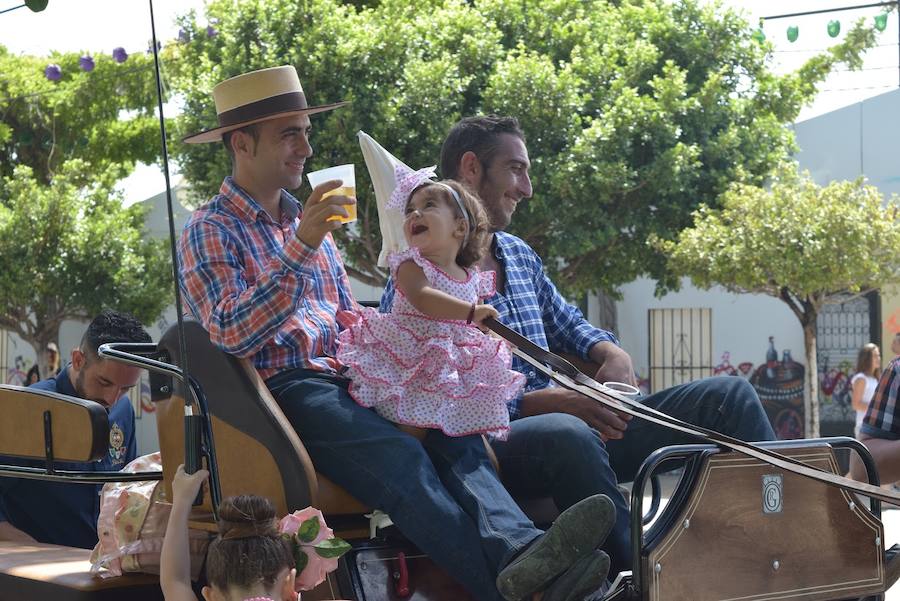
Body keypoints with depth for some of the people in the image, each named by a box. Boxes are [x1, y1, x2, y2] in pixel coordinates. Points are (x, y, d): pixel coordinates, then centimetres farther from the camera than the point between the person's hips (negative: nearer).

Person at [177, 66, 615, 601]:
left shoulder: (307, 222, 25)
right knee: (398, 454, -33)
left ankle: (519, 550, -47)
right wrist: (300, 249, -22)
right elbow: (233, 335, -16)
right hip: (281, 388, -7)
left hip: (342, 380, 7)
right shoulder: (211, 232, 2)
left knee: (451, 432, -23)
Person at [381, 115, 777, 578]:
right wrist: (545, 402, -24)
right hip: (491, 443, -8)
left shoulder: (520, 255, 20)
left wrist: (612, 353, 6)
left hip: (575, 424, 8)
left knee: (728, 395, 0)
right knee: (568, 433, -44)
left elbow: (567, 324, 31)